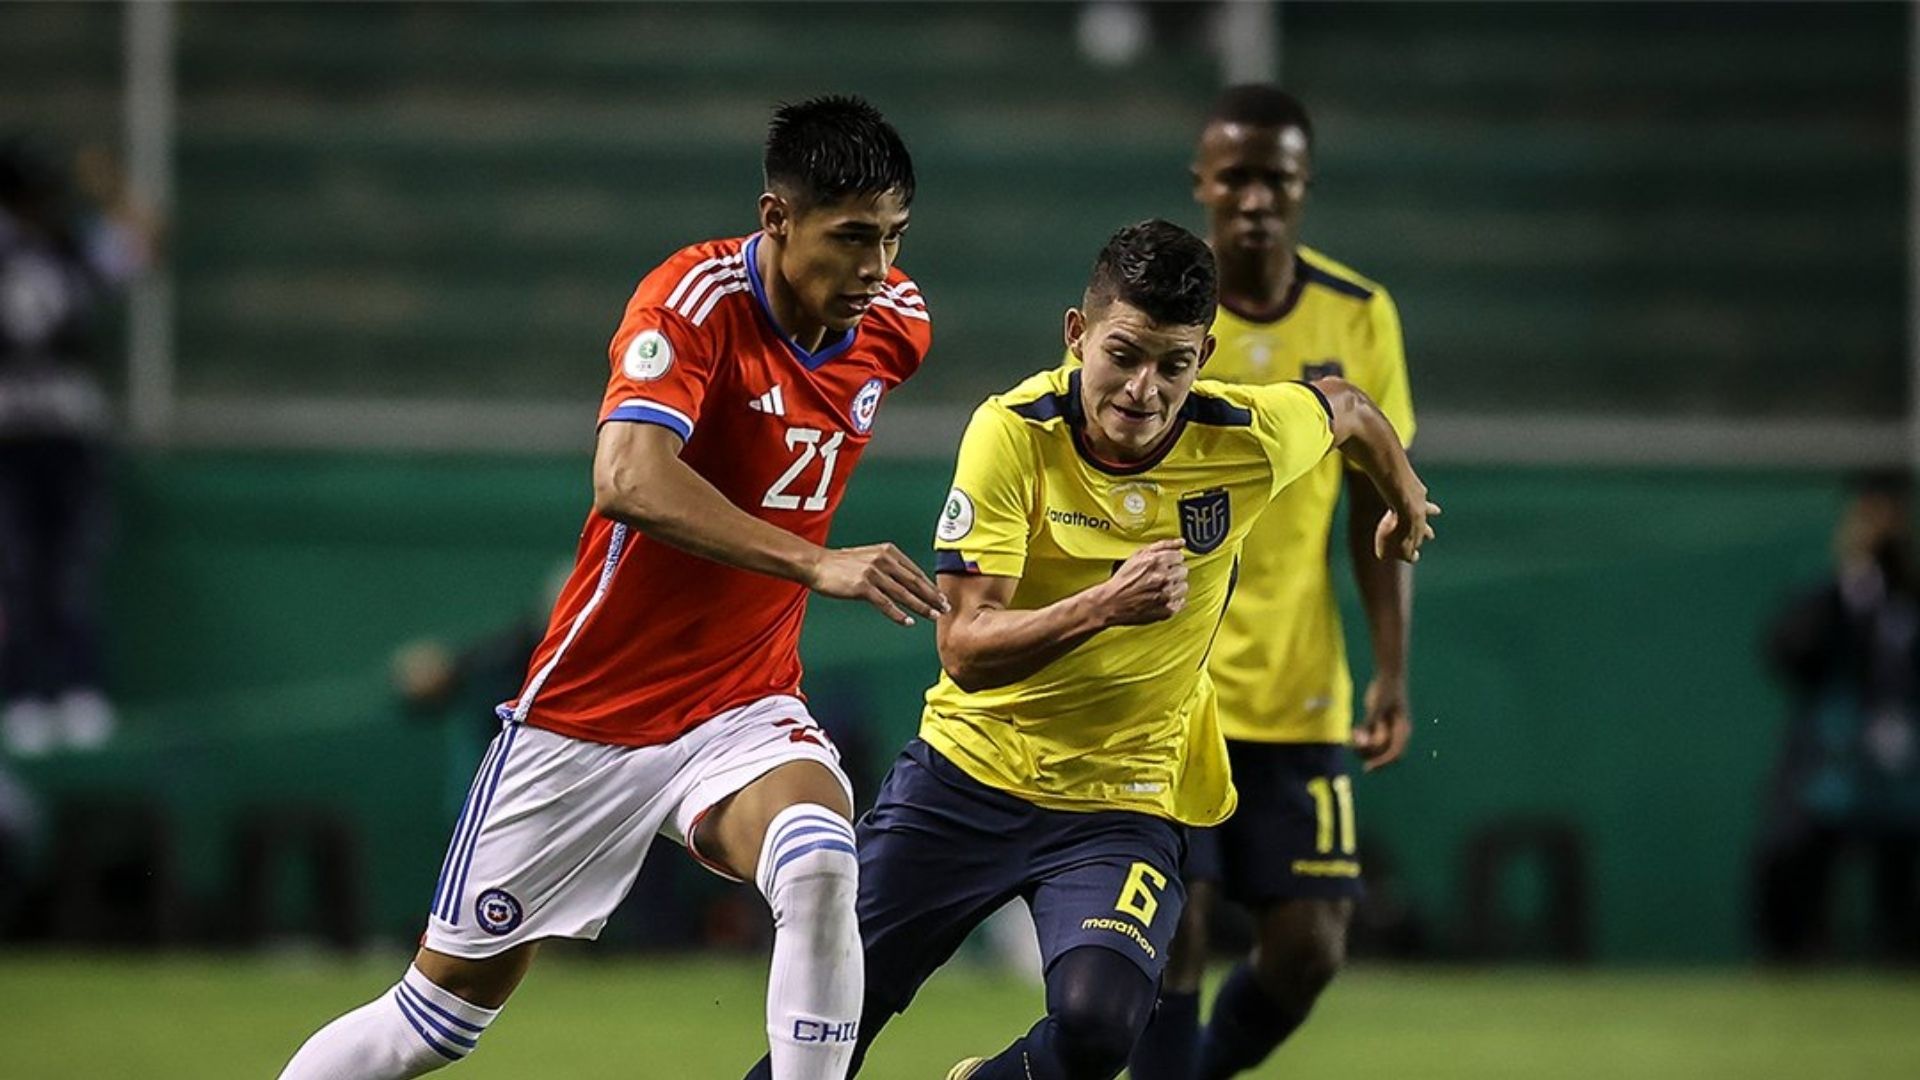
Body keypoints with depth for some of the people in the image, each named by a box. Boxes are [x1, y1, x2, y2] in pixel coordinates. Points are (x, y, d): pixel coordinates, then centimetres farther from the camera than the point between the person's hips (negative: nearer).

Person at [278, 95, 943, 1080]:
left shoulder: (895, 324, -3)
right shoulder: (696, 300, -22)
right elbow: (628, 480, -39)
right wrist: (817, 564, -47)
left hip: (744, 711, 4)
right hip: (588, 711, -3)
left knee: (820, 868, -32)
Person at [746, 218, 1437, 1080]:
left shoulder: (1247, 442, -15)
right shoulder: (1014, 433, -20)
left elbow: (1345, 410, 10)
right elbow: (965, 649, -25)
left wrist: (1405, 501, 29)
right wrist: (1103, 606, -40)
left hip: (1122, 804, 0)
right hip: (968, 772, 0)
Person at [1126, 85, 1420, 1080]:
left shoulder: (1359, 318, 2)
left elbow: (1377, 505, 9)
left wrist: (1391, 669, 1)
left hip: (1300, 696, 3)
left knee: (1308, 948, -1)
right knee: (1175, 929, -10)